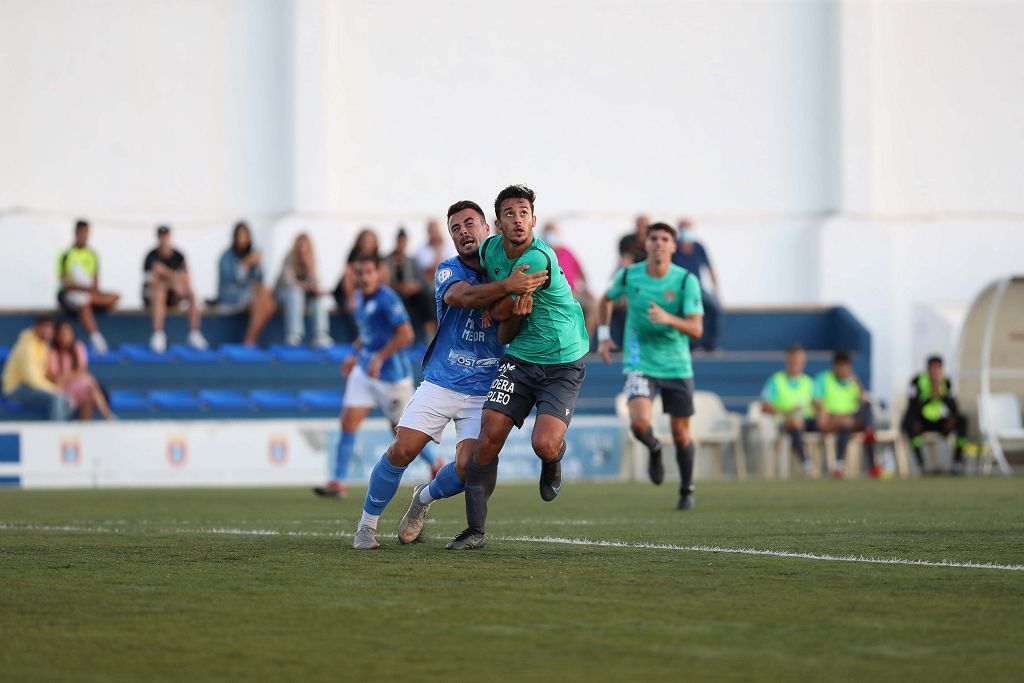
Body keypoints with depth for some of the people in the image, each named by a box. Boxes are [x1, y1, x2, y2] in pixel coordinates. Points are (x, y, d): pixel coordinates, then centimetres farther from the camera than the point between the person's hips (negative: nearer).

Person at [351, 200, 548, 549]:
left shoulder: (502, 270, 5)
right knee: (402, 451, -14)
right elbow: (459, 295, -27)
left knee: (467, 468, -15)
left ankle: (424, 498, 18)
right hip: (439, 384, -1)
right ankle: (367, 524, 7)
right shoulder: (449, 270, -2)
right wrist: (507, 287, -42)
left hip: (484, 390, 1)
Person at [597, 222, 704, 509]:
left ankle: (686, 490, 31)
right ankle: (654, 449, 13)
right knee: (640, 422, -23)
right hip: (639, 364, 0)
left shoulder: (686, 280, -11)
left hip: (677, 366, 0)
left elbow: (696, 328, -17)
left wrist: (668, 319, -34)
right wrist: (603, 335, 8)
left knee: (681, 433, 7)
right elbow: (606, 300, 17)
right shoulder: (628, 275, -5)